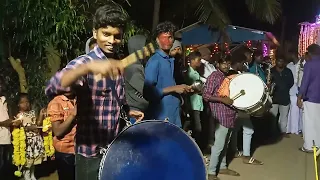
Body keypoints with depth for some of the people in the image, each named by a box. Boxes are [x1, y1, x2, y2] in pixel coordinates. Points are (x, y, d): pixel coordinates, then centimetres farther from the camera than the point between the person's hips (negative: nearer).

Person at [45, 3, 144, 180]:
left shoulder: (118, 65, 4)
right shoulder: (83, 62, -16)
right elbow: (51, 88, -36)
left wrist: (128, 111, 3)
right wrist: (88, 67, -48)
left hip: (116, 148, 6)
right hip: (91, 152, -6)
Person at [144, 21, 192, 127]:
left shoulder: (172, 61, 13)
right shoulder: (154, 61, -12)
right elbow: (149, 91, -21)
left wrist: (183, 89, 8)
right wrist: (174, 88, -17)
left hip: (174, 115, 8)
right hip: (160, 116, -8)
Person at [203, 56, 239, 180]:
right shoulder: (214, 76, -11)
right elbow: (205, 95, -17)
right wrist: (222, 99, -23)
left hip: (229, 114, 8)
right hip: (221, 115, -8)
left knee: (225, 143, 16)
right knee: (219, 144, -5)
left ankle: (222, 167, 29)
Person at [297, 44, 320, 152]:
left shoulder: (309, 64, -9)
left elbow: (305, 82, -15)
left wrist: (299, 97, -11)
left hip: (310, 97, -6)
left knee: (309, 122, 0)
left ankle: (308, 146, 5)